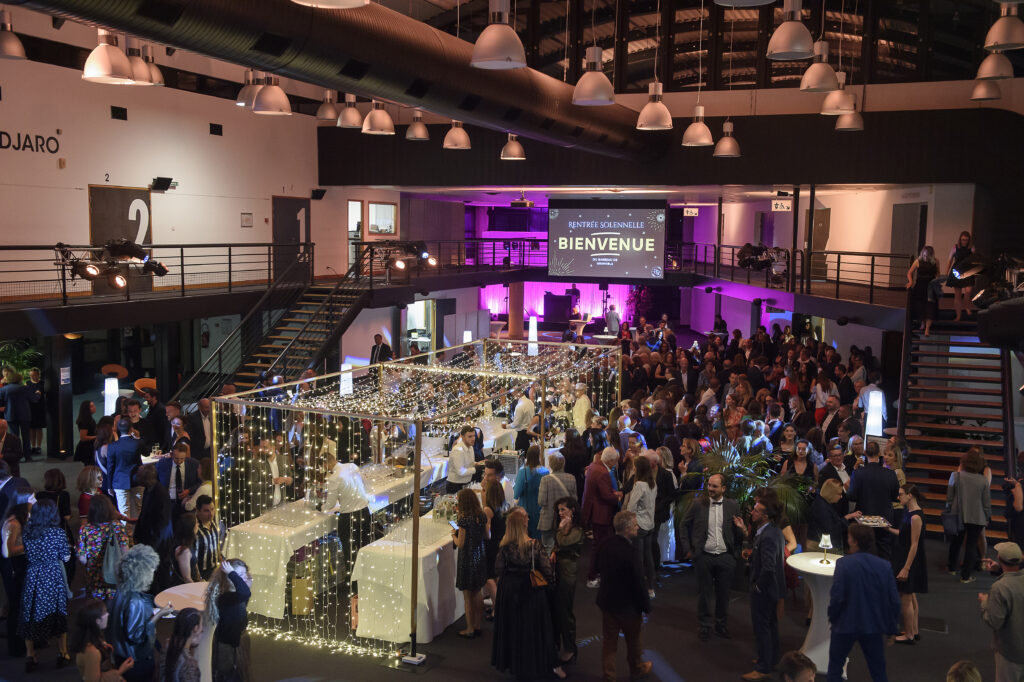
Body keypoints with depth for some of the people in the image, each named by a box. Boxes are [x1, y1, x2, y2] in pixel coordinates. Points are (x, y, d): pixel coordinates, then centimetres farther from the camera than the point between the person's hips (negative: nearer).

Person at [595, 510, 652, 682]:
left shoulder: (605, 545, -9)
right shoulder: (629, 552, -31)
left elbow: (598, 566, 9)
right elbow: (638, 583, -24)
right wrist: (646, 605, -11)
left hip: (607, 601, 5)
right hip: (628, 604, -5)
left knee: (609, 640, 17)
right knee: (633, 640, 20)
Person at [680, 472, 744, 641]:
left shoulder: (733, 506, 0)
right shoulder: (698, 505, -2)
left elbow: (739, 533, 7)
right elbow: (684, 525, 8)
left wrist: (736, 552, -8)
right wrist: (687, 548, 4)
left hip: (725, 557, 1)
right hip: (704, 557, -1)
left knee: (723, 594, 11)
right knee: (704, 594, 8)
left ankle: (722, 625, 28)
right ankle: (704, 626, 23)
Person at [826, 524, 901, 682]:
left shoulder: (843, 563, -16)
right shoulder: (885, 566, -5)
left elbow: (836, 596, -18)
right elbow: (894, 601, -3)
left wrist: (832, 617, 0)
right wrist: (891, 629, 8)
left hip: (845, 625, -3)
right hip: (874, 627, 3)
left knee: (835, 665, 17)